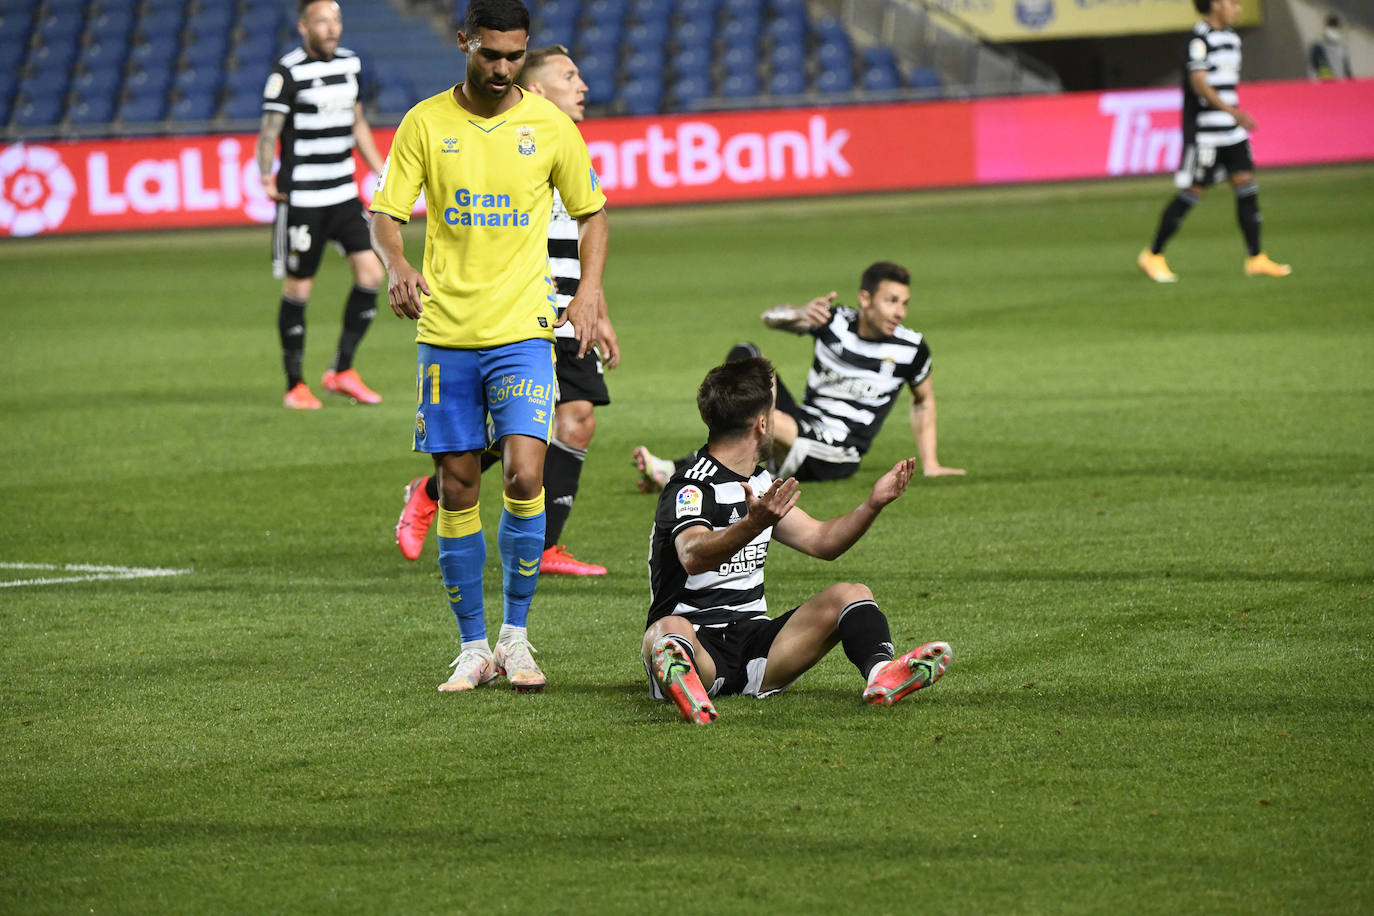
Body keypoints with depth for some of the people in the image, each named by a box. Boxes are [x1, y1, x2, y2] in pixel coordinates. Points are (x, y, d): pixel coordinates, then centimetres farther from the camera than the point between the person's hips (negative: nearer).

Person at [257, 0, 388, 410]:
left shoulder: (350, 63, 10)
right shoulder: (288, 72, -11)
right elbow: (269, 130, -11)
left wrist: (381, 171, 21)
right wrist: (266, 177, -23)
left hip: (343, 192, 6)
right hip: (301, 196, -6)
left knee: (371, 272, -3)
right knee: (298, 289, 0)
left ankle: (342, 371, 9)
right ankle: (295, 387, 11)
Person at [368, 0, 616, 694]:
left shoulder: (551, 125, 2)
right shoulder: (425, 123, 1)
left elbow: (591, 214, 13)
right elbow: (385, 214, -1)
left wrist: (589, 291, -3)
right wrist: (397, 266, -23)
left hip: (522, 330, -1)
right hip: (444, 332, 1)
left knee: (523, 477, -14)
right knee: (457, 491, 3)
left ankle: (515, 636, 0)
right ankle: (473, 647, 13)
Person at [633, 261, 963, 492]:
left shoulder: (911, 349, -6)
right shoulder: (834, 321, -3)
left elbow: (924, 401, 11)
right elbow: (771, 316, -11)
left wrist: (930, 464, 8)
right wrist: (801, 313, -34)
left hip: (836, 458, -4)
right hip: (802, 424, 4)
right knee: (743, 354, -12)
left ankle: (674, 473, -25)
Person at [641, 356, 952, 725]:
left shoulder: (761, 484, 17)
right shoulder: (691, 488, -12)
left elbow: (821, 541, 24)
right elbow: (693, 556, -32)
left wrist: (873, 504, 9)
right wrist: (753, 525, -49)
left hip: (754, 638, 8)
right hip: (699, 641, -8)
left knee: (850, 594, -6)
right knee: (667, 630, -39)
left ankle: (881, 673, -38)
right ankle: (677, 675, -76)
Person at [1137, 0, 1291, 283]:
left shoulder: (1231, 37, 15)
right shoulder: (1199, 37, -13)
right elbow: (1198, 82, -22)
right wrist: (1231, 111, -31)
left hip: (1232, 131, 8)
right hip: (1204, 130, -8)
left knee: (1246, 185, 1)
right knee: (1192, 191, -4)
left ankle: (1256, 259, 3)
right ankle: (1153, 256, 7)